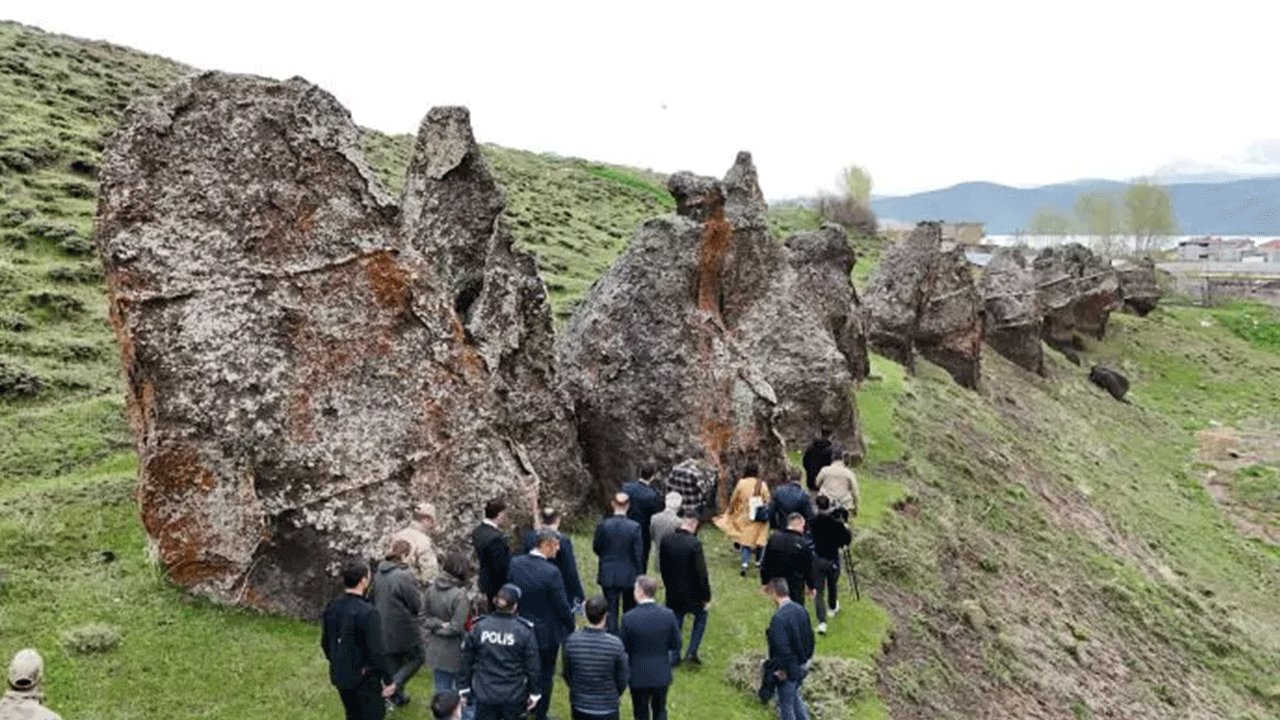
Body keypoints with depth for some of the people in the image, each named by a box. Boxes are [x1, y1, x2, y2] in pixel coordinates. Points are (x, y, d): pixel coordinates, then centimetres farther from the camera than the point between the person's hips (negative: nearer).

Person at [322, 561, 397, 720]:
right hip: (364, 679, -7)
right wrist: (388, 679, -13)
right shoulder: (368, 613, -26)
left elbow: (325, 642, 10)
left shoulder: (332, 607, -2)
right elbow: (377, 651, -24)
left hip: (340, 676, 7)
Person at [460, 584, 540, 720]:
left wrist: (464, 688, 11)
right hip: (514, 696, -1)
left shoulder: (478, 627, -7)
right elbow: (531, 666, -5)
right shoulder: (525, 631, -12)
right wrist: (533, 692, 6)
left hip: (484, 694, 2)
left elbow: (467, 661, 0)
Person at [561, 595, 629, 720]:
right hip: (607, 709, -2)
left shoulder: (571, 641, -16)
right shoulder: (615, 644, -21)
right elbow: (624, 677, -8)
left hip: (579, 706, 2)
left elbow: (566, 673, -1)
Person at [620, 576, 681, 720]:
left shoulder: (629, 617, -21)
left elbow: (624, 648, -11)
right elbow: (675, 645, -3)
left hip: (638, 675, -2)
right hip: (662, 674, 2)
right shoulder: (668, 614, -14)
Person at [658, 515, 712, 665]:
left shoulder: (666, 541, -5)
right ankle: (692, 653, 16)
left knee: (676, 624, 17)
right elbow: (701, 573, -18)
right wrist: (706, 595, -7)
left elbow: (663, 567, 6)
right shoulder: (694, 544, -22)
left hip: (673, 592, 4)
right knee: (701, 617, 20)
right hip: (692, 593, -4)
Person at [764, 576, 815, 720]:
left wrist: (779, 670, -14)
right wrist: (807, 658, 18)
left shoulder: (779, 618, -29)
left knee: (786, 704, 13)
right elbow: (810, 636, 6)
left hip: (787, 671, -7)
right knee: (794, 695, 30)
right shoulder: (801, 610, -5)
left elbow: (781, 647, -27)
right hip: (802, 667, 7)